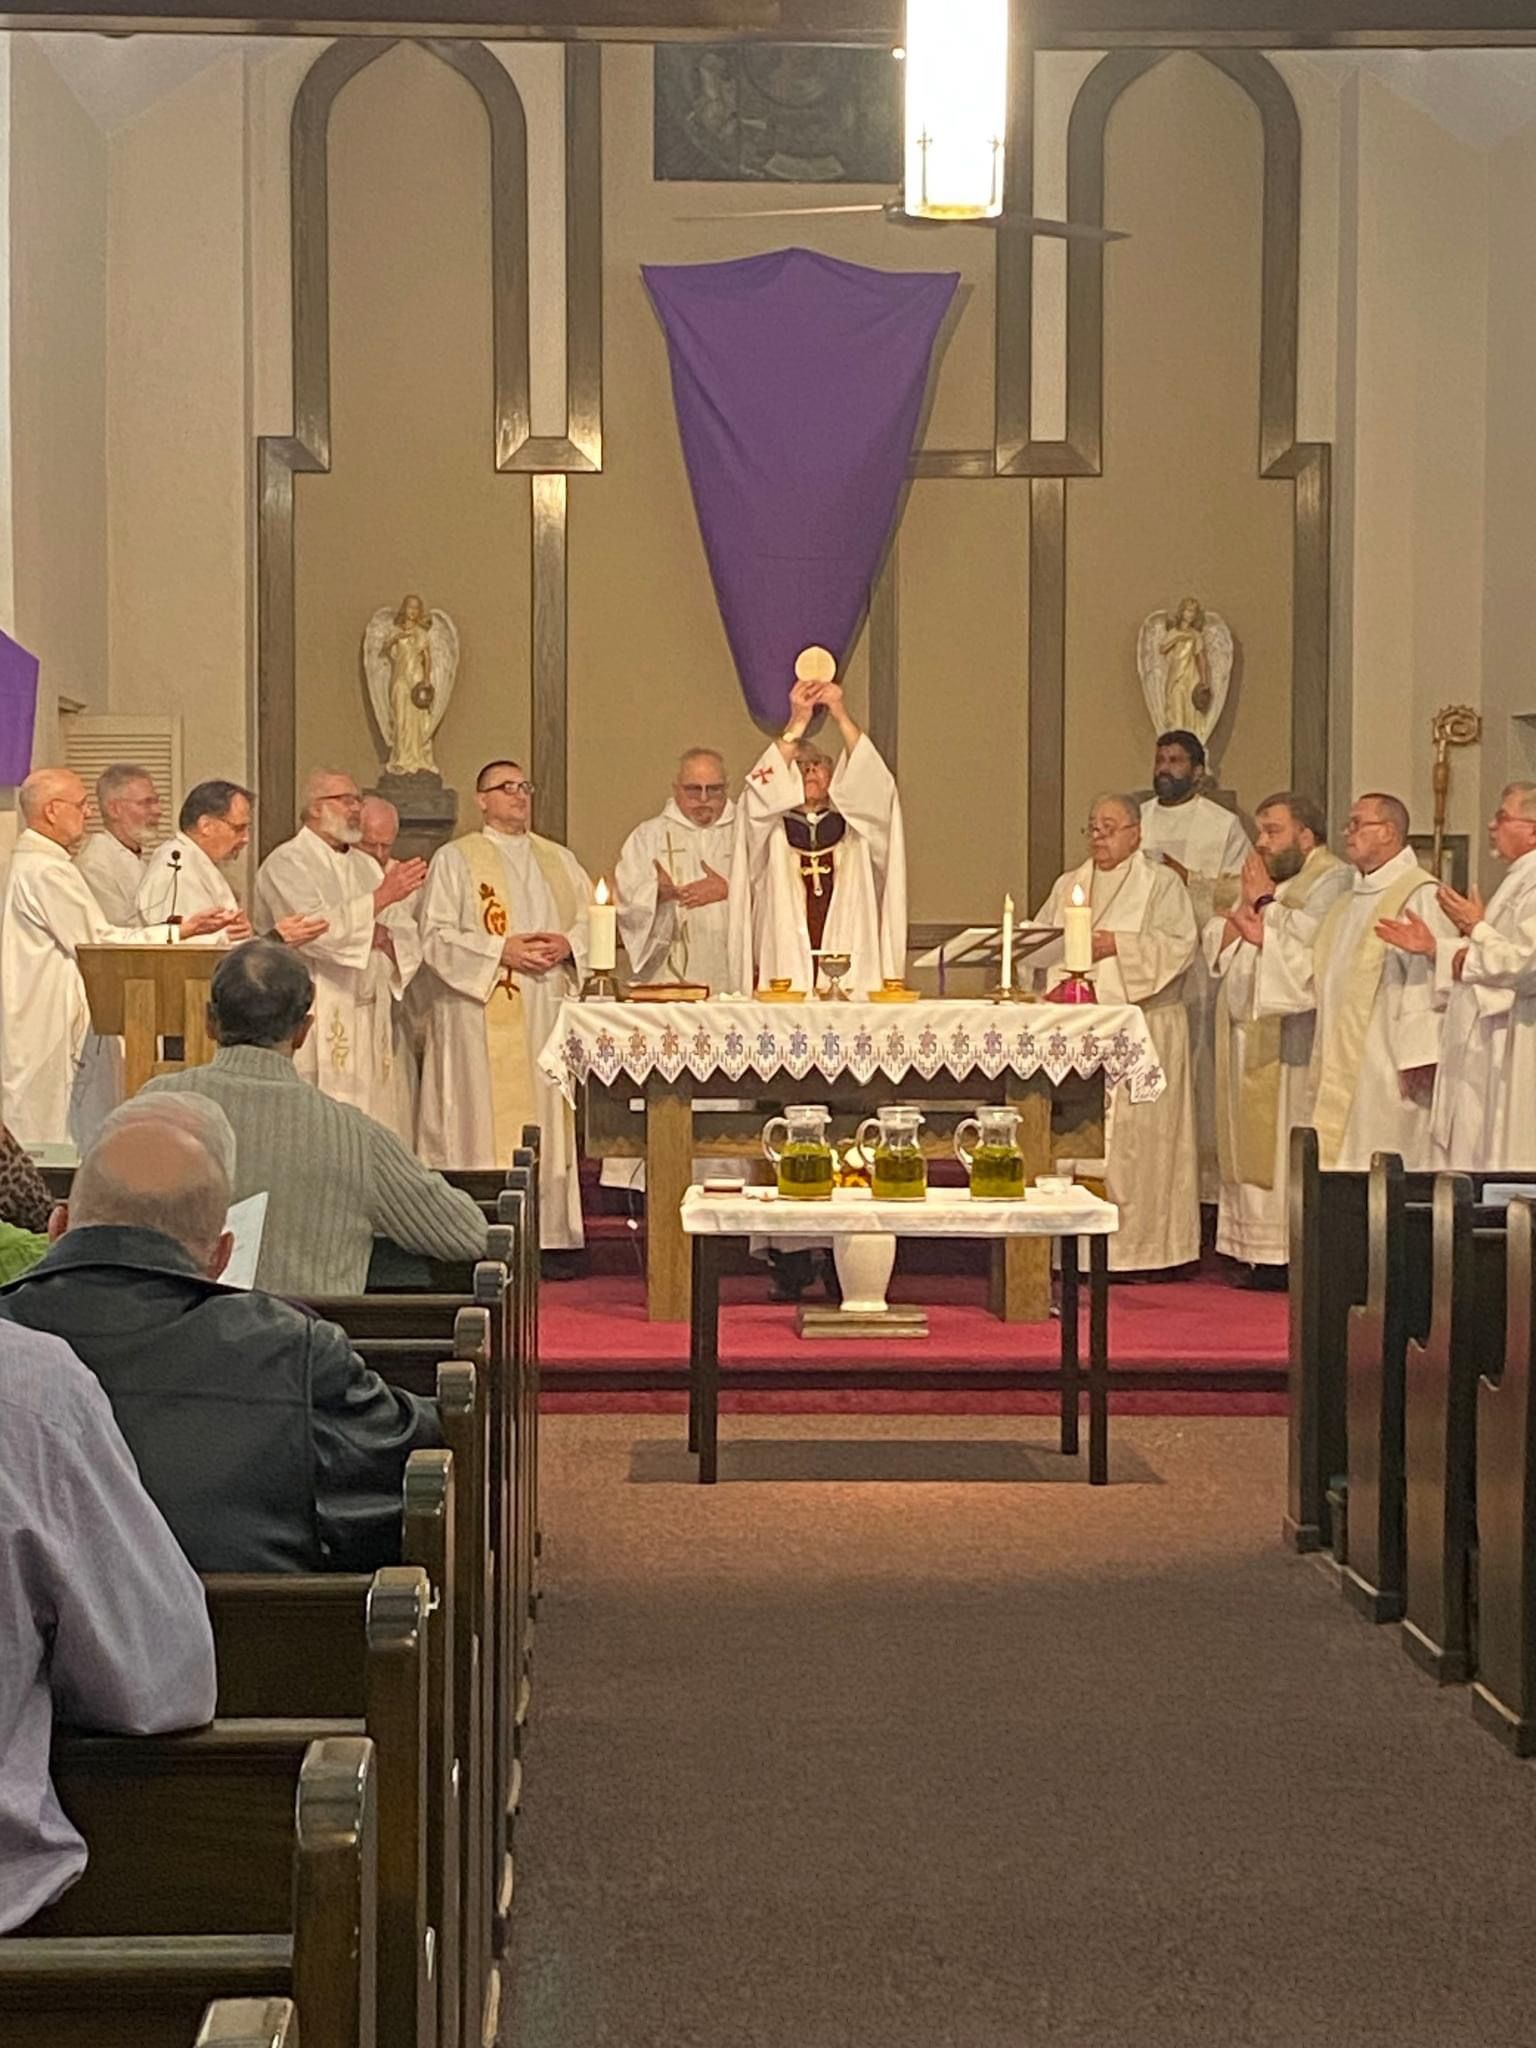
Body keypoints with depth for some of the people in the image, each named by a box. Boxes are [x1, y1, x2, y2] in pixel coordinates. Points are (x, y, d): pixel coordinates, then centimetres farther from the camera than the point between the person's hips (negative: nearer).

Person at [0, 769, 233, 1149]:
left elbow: (86, 936, 17)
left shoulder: (33, 861, 17)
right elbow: (99, 944, -16)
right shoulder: (46, 870, -17)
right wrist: (179, 932, -12)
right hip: (52, 1030, -11)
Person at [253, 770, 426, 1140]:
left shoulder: (367, 866, 19)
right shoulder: (287, 864, -3)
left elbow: (408, 939, 13)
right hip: (316, 1026, -7)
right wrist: (380, 898, -19)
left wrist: (383, 937, -10)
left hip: (371, 1023, 7)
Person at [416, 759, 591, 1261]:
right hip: (484, 1017, -4)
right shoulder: (455, 859, 4)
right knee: (489, 1120, -8)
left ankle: (549, 1237, 5)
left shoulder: (559, 861, 19)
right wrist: (501, 949, -15)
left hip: (547, 1013, 5)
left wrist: (568, 944, -6)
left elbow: (593, 920, 15)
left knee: (548, 1119, 2)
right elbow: (436, 937, -5)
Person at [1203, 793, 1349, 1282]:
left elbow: (1307, 939, -21)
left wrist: (1265, 902, -8)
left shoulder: (1333, 880, -5)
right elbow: (1215, 944, 16)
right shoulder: (1262, 879, 22)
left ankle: (1298, 1254, -7)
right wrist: (1244, 903, 0)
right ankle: (1259, 1251, 9)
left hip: (1294, 1038, -8)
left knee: (1290, 1145, -9)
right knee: (1251, 1143, 6)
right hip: (1248, 1036, 9)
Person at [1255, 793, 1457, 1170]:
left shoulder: (1420, 897, -11)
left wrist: (1418, 1056, -24)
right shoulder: (1350, 902, 20)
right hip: (1344, 1066, 9)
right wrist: (1268, 940, 11)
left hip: (1390, 1068, -9)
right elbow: (1319, 972, 21)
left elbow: (1428, 979, -19)